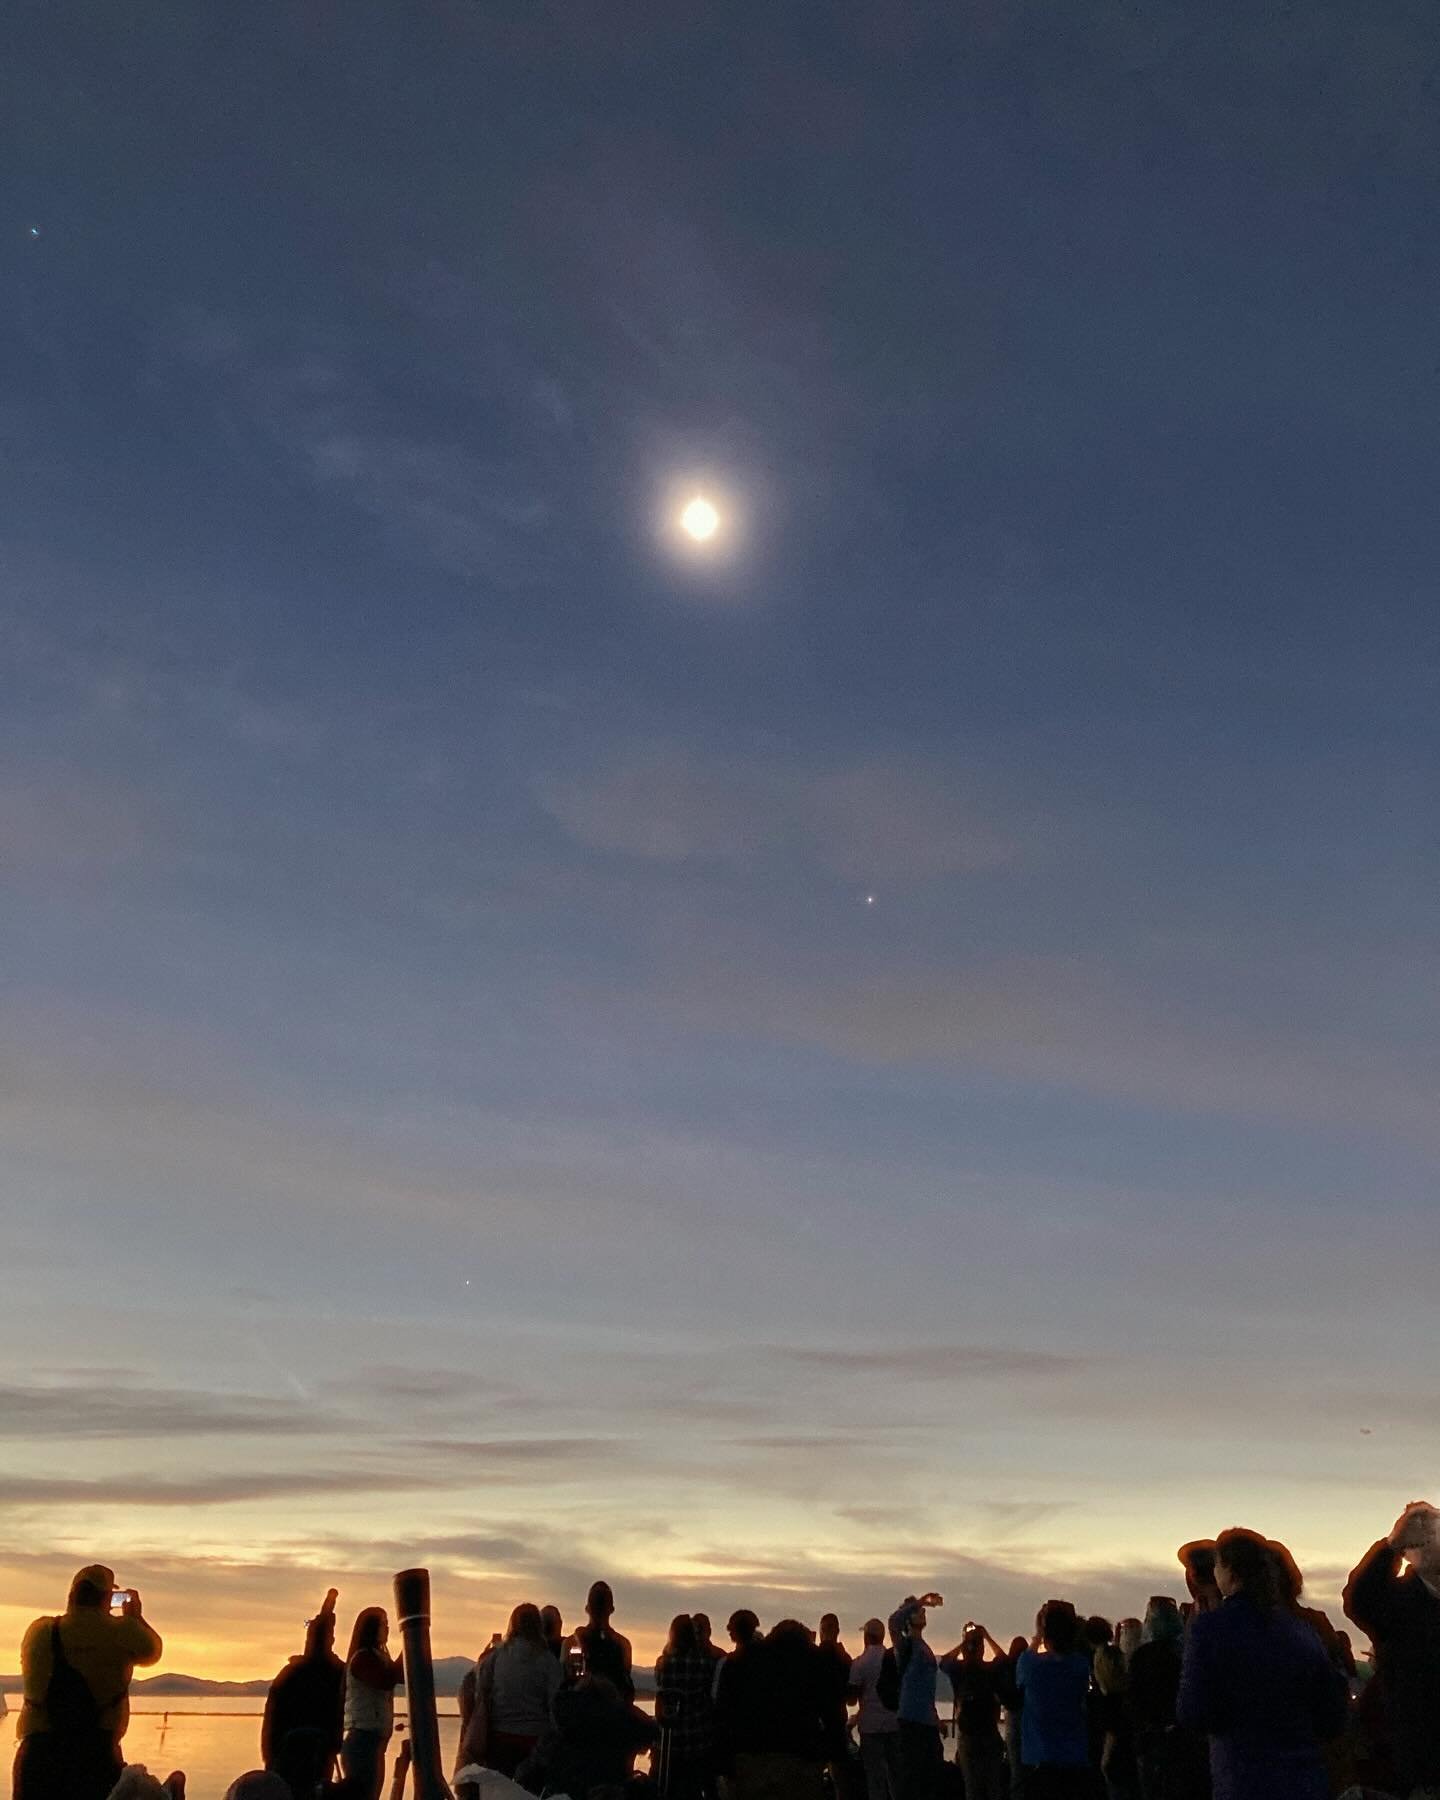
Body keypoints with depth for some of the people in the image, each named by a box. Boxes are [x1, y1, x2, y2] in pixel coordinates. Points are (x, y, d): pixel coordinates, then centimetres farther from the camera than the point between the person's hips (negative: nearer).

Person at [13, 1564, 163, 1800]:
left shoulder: (39, 1631, 3)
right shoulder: (122, 1632, -4)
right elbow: (152, 1651, 15)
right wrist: (137, 1617, 33)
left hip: (38, 1750, 2)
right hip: (97, 1750, -2)